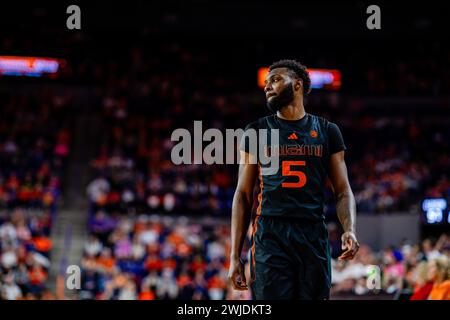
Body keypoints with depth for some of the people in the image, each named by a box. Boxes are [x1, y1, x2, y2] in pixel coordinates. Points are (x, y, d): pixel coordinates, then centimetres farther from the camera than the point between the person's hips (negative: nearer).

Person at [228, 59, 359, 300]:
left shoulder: (327, 132, 11)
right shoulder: (256, 132, 10)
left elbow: (343, 191, 10)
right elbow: (243, 195, 9)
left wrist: (349, 229, -11)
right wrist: (235, 256, 1)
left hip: (313, 235, 1)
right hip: (269, 235, -1)